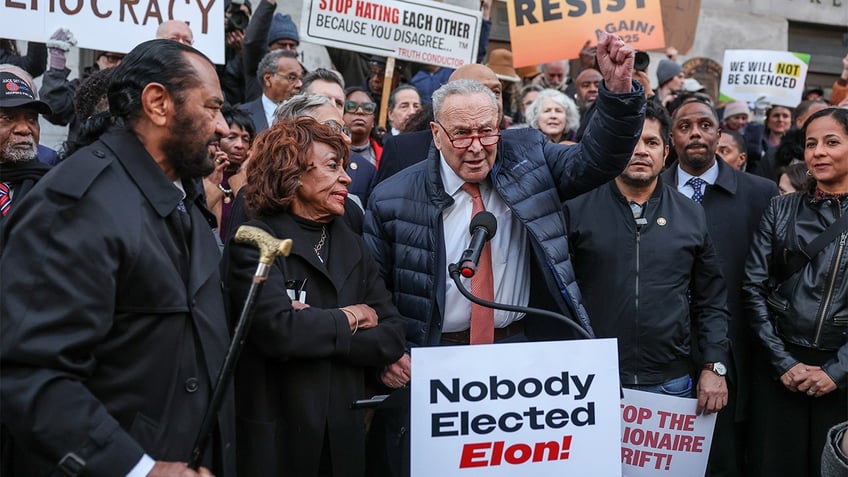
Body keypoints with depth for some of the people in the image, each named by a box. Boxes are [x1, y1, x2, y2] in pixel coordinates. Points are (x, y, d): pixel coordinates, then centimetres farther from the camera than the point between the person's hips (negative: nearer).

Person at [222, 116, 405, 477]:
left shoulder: (352, 247, 8)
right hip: (273, 436, -5)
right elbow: (277, 329, -24)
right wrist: (348, 319, -9)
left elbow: (391, 339, -1)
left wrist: (314, 327, -14)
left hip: (344, 434, 5)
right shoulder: (254, 242, -9)